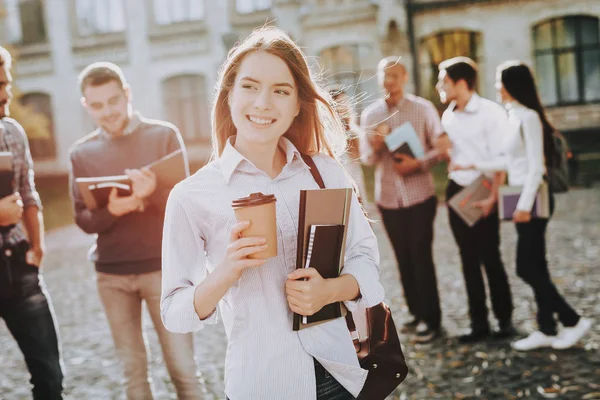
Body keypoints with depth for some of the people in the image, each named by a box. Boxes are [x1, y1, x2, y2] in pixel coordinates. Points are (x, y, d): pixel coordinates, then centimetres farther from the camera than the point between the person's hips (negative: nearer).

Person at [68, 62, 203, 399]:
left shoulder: (164, 135, -1)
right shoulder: (82, 153, 5)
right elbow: (84, 220, 2)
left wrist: (152, 193, -27)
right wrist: (112, 210, -20)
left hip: (163, 267, -2)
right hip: (111, 274, 2)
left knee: (183, 367, 0)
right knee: (133, 369, 9)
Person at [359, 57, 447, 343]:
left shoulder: (423, 108, -4)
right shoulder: (369, 114, 5)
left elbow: (441, 147, -5)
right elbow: (366, 159, 5)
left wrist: (418, 164, -20)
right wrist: (375, 147, -16)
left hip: (420, 195, -3)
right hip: (387, 197, 4)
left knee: (421, 257, -2)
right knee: (403, 258, 11)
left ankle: (431, 320, 8)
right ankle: (417, 314, 23)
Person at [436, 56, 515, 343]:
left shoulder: (490, 112, -11)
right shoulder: (448, 116, 9)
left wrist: (492, 197, -19)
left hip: (482, 195, -6)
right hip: (456, 192, 6)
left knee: (490, 257, 1)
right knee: (469, 259, 10)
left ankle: (505, 320, 17)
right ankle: (478, 323, 18)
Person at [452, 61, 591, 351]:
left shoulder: (528, 117, -15)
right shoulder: (514, 116, 12)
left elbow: (536, 166, -19)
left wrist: (525, 205, -21)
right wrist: (473, 165, 19)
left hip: (533, 198, -9)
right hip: (524, 198, 9)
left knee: (526, 267, -6)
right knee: (535, 266, 10)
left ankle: (574, 321, 3)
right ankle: (547, 330, 16)